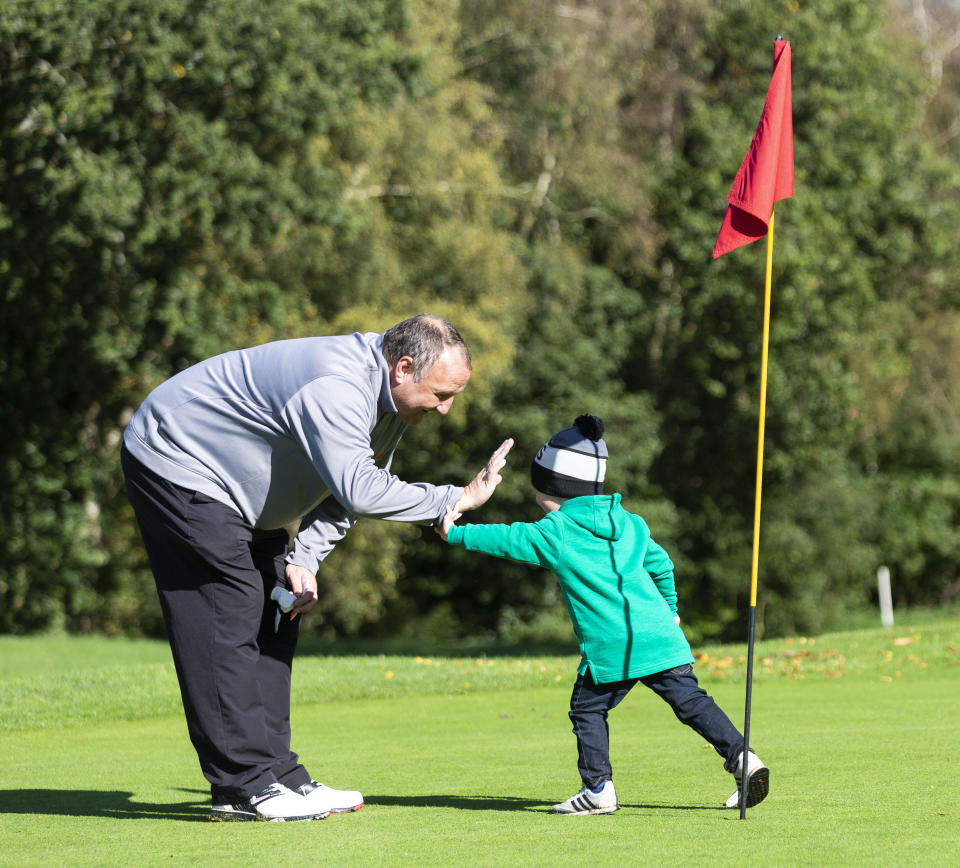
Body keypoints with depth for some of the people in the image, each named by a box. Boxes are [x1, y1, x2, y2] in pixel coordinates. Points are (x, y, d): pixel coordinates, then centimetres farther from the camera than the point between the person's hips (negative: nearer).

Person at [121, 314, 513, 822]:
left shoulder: (391, 398, -1)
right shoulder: (335, 385, -34)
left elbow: (342, 491, 7)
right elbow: (358, 491, -42)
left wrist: (304, 559, -7)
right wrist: (455, 499, -34)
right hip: (175, 463, -10)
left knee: (275, 620, 7)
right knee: (229, 619, -14)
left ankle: (276, 776, 8)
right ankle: (244, 786, -13)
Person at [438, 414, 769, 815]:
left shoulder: (555, 531, 0)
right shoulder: (627, 522, 19)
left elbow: (506, 540, 4)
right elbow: (660, 564, 29)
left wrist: (455, 534, 16)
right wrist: (668, 610, 44)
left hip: (611, 646, -5)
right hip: (658, 633, 6)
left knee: (587, 708, 8)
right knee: (690, 700, 4)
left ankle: (598, 788, 4)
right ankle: (741, 757, -7)